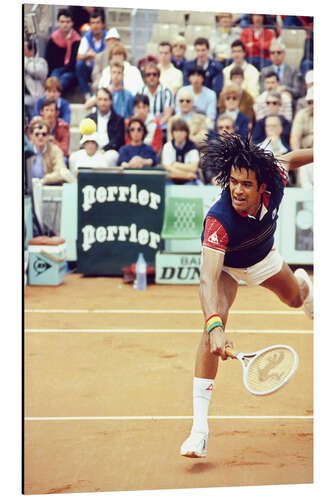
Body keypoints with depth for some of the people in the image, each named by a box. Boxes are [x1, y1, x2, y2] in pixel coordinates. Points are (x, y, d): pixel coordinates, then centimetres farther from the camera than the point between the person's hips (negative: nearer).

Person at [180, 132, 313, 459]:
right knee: (214, 328, -27)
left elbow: (289, 159, -8)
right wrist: (214, 326, -66)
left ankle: (302, 283, 72)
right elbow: (208, 279, -52)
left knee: (294, 299, 28)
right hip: (224, 266, -4)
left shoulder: (273, 180, -33)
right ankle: (199, 426, -25)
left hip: (264, 257, 5)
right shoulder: (218, 220, -45)